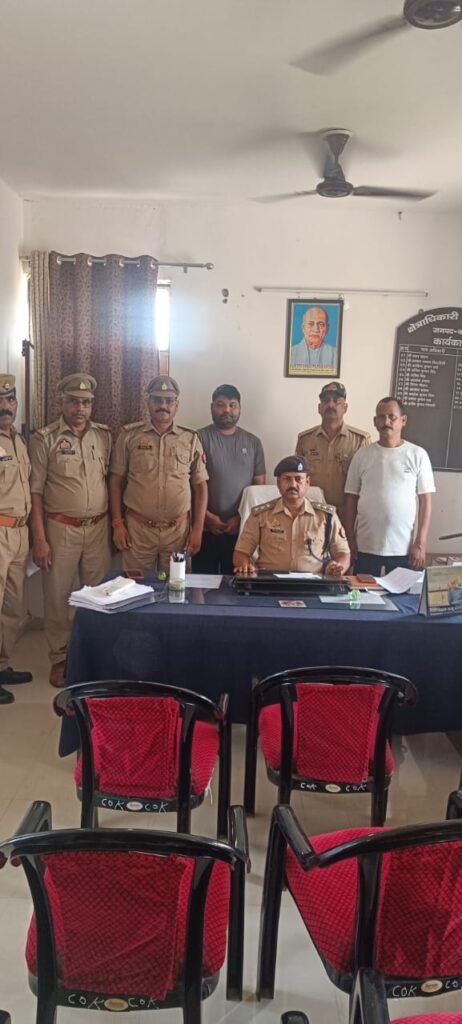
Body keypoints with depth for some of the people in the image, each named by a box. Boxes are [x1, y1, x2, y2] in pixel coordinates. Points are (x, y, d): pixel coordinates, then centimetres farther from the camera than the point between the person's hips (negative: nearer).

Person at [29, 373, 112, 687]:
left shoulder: (105, 435, 5)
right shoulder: (45, 438, -5)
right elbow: (35, 490, -6)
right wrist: (39, 538, -10)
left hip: (99, 527, 3)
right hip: (61, 529, -3)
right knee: (58, 596, 6)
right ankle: (60, 659, 22)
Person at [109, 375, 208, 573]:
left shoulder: (190, 439, 4)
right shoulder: (129, 435, 1)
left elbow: (200, 486, 6)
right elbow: (116, 481, 4)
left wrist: (197, 529, 1)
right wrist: (117, 523, -2)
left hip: (178, 530, 1)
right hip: (137, 528, -1)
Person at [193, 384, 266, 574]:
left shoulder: (253, 442, 8)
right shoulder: (199, 438, -1)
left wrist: (241, 517, -5)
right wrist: (207, 516, -11)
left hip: (241, 529, 2)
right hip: (206, 527, -2)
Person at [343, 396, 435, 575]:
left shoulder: (417, 455, 0)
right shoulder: (362, 454, 4)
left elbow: (425, 501, 0)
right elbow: (351, 498, 6)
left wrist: (420, 543, -6)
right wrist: (350, 540, 1)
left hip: (403, 548, -1)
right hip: (366, 547, 1)